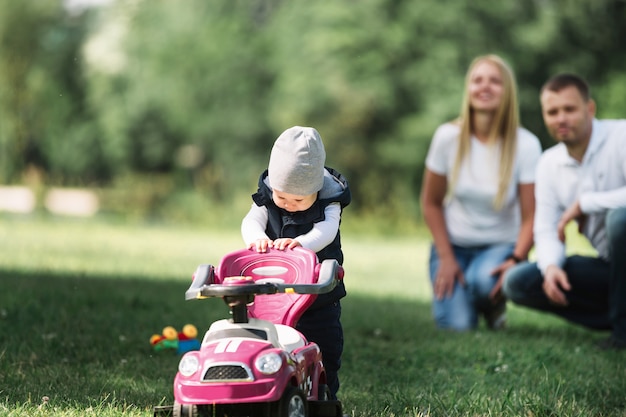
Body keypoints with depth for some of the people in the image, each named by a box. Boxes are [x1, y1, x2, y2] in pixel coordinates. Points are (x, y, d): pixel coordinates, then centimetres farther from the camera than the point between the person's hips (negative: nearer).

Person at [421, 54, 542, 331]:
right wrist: (446, 258, -6)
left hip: (500, 246, -1)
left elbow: (530, 217, -11)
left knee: (484, 279, -37)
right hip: (453, 244, 1)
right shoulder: (448, 137, -9)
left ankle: (494, 304, 2)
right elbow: (431, 203, 1)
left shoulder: (526, 145, -13)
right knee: (456, 324, -22)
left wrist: (516, 261, -27)